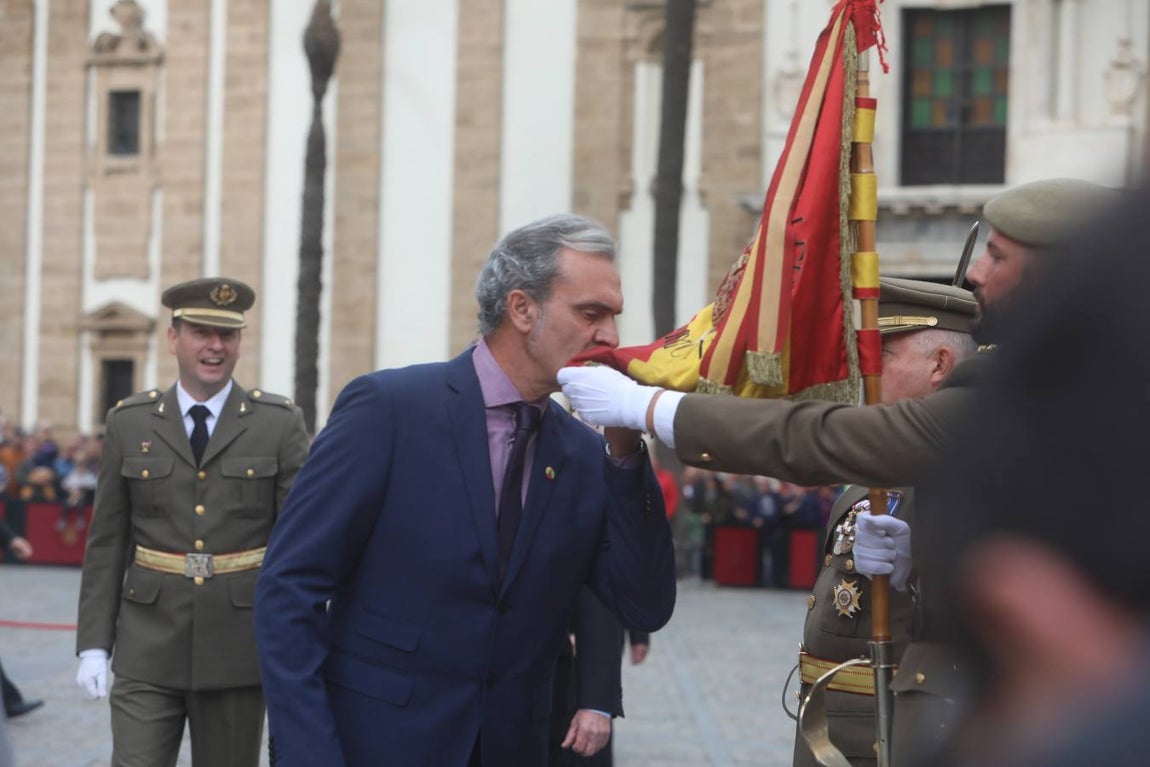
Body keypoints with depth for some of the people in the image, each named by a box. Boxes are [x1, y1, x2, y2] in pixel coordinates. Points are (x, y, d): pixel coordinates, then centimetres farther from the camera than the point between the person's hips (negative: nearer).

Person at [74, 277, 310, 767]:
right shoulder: (130, 423, 4)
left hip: (238, 649, 0)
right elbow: (106, 542, 6)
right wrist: (93, 644, 0)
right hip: (149, 652, 1)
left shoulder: (280, 424, -1)